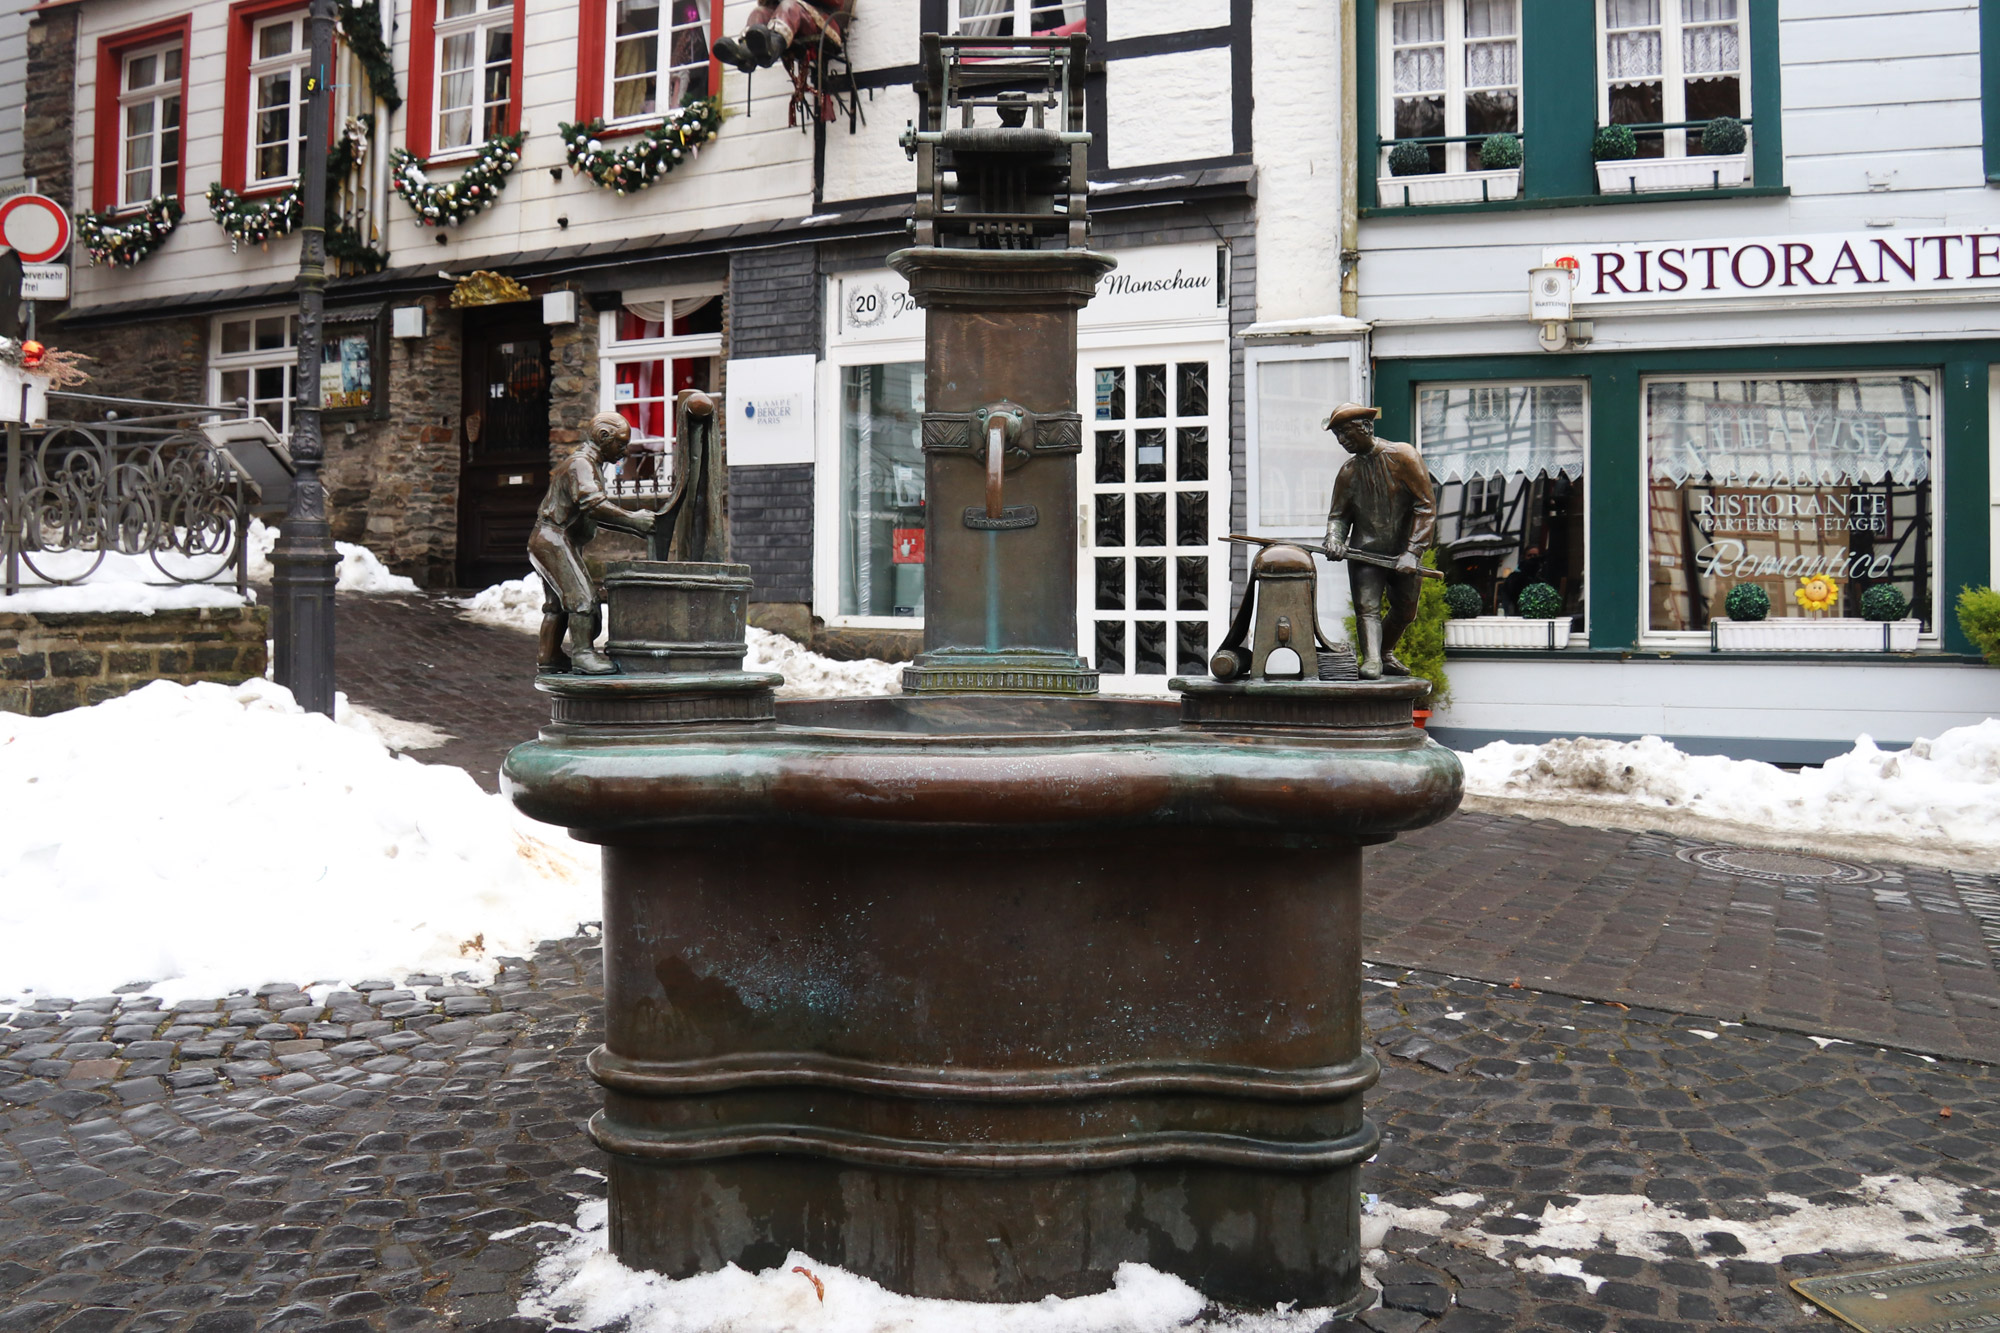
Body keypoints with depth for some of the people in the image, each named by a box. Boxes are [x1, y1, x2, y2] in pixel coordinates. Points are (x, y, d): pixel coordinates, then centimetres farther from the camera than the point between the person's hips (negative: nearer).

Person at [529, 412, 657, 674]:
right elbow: (594, 505, -30)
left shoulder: (590, 464, 19)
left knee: (557, 602, 12)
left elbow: (596, 512, 20)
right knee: (582, 597, -14)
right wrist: (634, 519, -27)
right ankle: (583, 654, -15)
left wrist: (632, 527, 9)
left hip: (551, 542, 11)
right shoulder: (581, 463, -15)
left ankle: (548, 656, 15)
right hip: (554, 540, -11)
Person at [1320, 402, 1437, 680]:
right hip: (1365, 552, 1)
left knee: (1405, 612, 13)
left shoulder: (1403, 456, -8)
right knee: (1366, 607, -17)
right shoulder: (1348, 471, 3)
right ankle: (1371, 659, -24)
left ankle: (1385, 653, 35)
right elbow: (1338, 513, 9)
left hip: (1404, 554, -1)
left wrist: (1412, 552, -19)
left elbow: (1426, 506, -11)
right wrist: (1334, 539, -15)